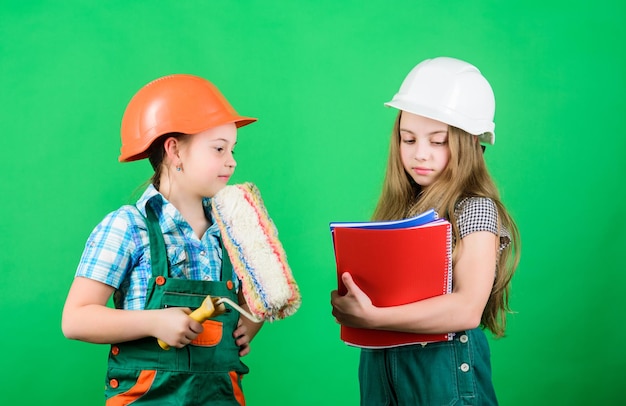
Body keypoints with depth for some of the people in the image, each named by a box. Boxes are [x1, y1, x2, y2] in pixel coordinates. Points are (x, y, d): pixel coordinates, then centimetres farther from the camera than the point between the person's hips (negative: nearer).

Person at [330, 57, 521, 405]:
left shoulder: (476, 210, -12)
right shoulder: (400, 206, 6)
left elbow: (467, 309, -24)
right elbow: (372, 285, 8)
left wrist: (371, 317, -26)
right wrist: (350, 303, -15)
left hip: (443, 369, -5)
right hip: (381, 363, 6)